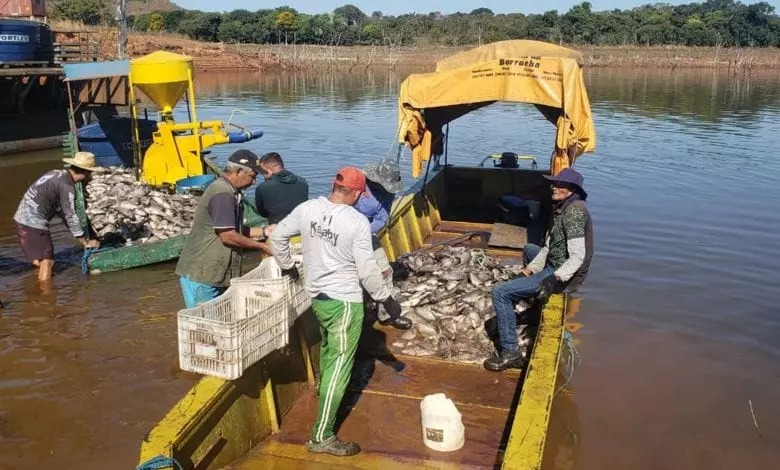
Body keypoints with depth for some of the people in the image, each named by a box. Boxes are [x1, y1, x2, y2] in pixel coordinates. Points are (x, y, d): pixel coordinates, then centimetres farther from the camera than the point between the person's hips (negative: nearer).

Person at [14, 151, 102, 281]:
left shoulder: (58, 174, 11)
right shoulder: (67, 187, -16)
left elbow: (60, 209, 19)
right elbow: (71, 217, -14)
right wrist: (86, 242, -5)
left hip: (22, 218, 9)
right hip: (34, 222, -9)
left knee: (41, 261, 17)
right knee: (47, 262, -4)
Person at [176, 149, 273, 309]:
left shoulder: (231, 193, 13)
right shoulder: (222, 194, -19)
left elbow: (235, 229, 20)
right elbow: (228, 236, -22)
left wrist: (263, 231, 8)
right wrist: (261, 246, -12)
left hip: (215, 273, 10)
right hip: (201, 275, -10)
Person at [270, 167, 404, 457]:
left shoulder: (307, 209, -3)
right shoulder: (357, 222, -19)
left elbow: (278, 236, 8)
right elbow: (367, 270, -17)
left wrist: (287, 267, 23)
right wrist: (386, 298, -4)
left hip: (316, 295, 7)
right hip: (344, 301, -7)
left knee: (328, 347, 32)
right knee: (339, 366, -1)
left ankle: (325, 388, 56)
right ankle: (322, 437, 2)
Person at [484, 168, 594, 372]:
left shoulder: (574, 212, -22)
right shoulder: (562, 208, 9)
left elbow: (578, 256, -28)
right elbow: (548, 247, 10)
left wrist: (555, 278, -37)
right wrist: (529, 270, 3)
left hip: (563, 276, -11)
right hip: (554, 265, 11)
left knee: (500, 293, -17)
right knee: (529, 249, 37)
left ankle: (510, 353, -14)